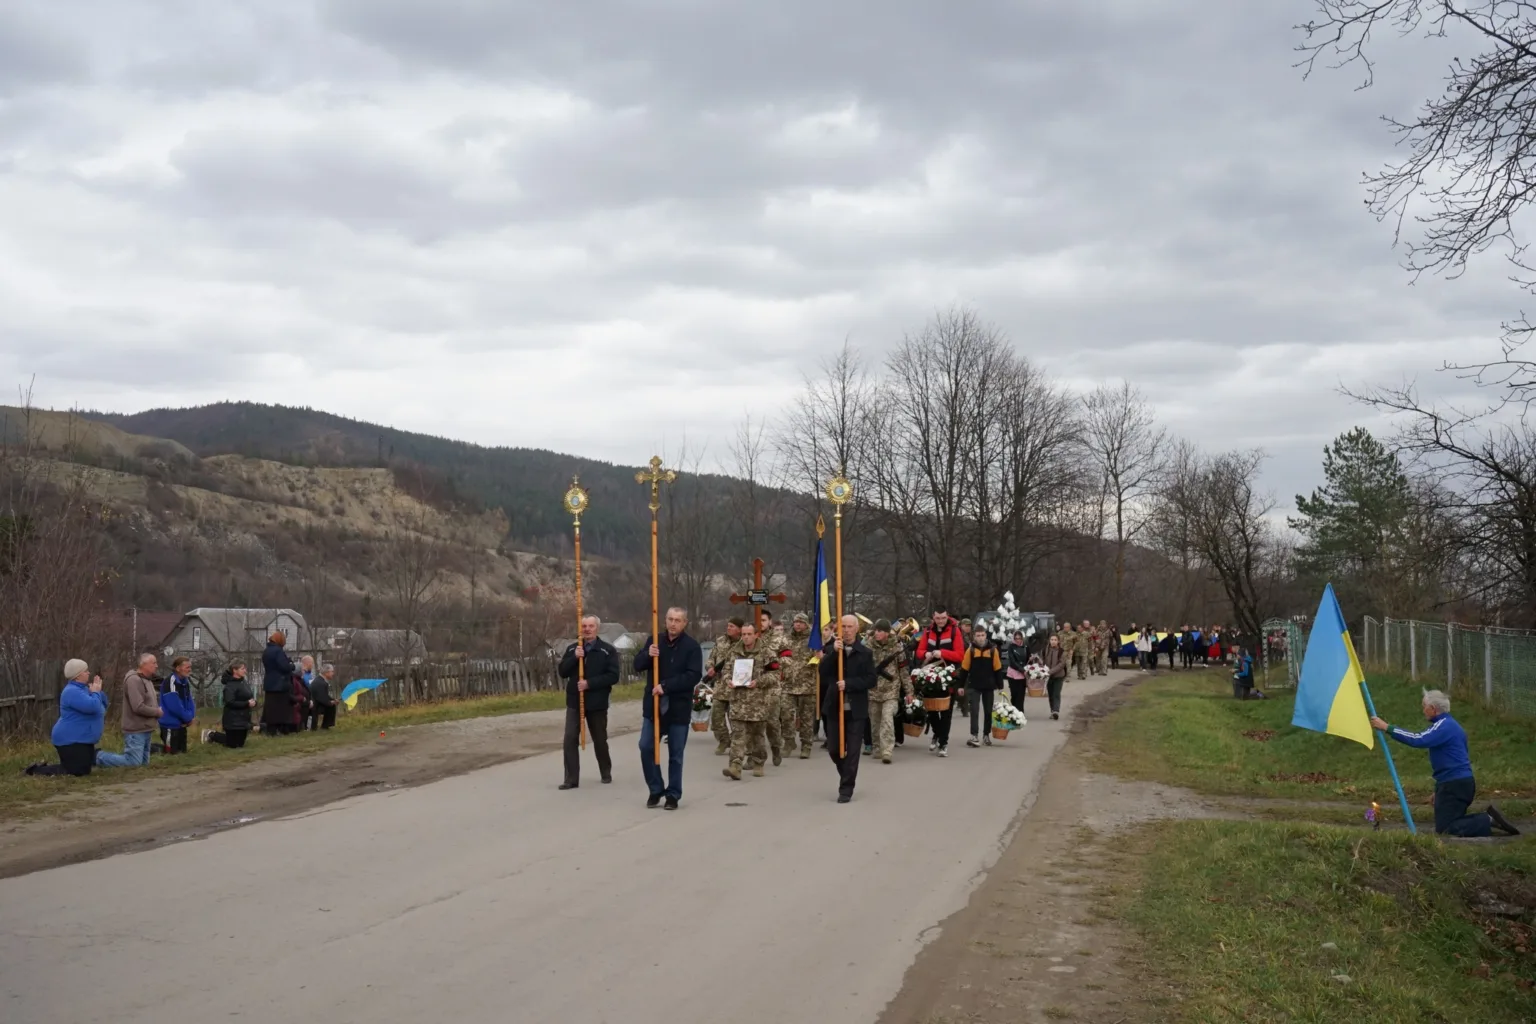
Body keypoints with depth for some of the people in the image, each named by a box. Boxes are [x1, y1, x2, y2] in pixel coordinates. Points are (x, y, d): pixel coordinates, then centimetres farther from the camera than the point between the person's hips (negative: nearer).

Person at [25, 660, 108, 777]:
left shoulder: (82, 689, 14)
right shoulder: (72, 691, -20)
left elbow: (103, 705, 20)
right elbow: (92, 706, -32)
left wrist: (98, 692, 1)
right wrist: (95, 692, -13)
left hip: (81, 740, 11)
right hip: (70, 740, -11)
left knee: (84, 769, 13)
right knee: (79, 772, -13)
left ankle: (43, 766, 21)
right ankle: (37, 770, -2)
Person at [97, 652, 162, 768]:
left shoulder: (146, 680, 16)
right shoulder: (134, 680, -17)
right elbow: (138, 707, -24)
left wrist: (157, 710, 3)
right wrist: (158, 712, -11)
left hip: (145, 730, 10)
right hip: (136, 731, -10)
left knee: (143, 763, 11)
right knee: (133, 763, -13)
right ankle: (99, 757, 2)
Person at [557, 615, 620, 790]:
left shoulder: (608, 650, -5)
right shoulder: (572, 649, 6)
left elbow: (613, 676, -12)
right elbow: (562, 672, 1)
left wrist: (590, 683, -20)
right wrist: (574, 657, -16)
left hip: (597, 703, -2)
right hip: (574, 701, 2)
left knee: (600, 740, 12)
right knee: (570, 739, -9)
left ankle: (606, 772, 33)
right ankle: (571, 779, -6)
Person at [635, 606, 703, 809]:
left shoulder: (692, 646, -6)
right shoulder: (654, 640, 6)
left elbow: (694, 676, -15)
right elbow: (637, 665, 4)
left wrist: (666, 686, -22)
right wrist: (647, 655, -18)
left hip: (679, 708, -3)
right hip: (653, 704, 3)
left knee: (675, 754, 4)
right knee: (646, 747, 0)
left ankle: (673, 795, 15)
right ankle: (655, 789, 15)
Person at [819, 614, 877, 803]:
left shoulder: (865, 653, -1)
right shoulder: (832, 650, 5)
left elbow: (871, 680, -7)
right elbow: (823, 673, -9)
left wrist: (848, 684, -18)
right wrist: (834, 652, -20)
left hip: (856, 708, -2)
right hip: (835, 706, 2)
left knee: (852, 750, -2)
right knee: (833, 748, 7)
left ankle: (846, 788, 5)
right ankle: (847, 775, 33)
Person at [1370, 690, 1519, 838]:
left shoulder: (1444, 726, -14)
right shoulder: (1449, 724, 18)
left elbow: (1418, 740, -29)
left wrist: (1387, 728, -28)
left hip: (1454, 784, -10)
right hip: (1460, 781, 10)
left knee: (1445, 830, -10)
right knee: (1451, 823, 12)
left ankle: (1489, 821, -12)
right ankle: (1487, 817, 4)